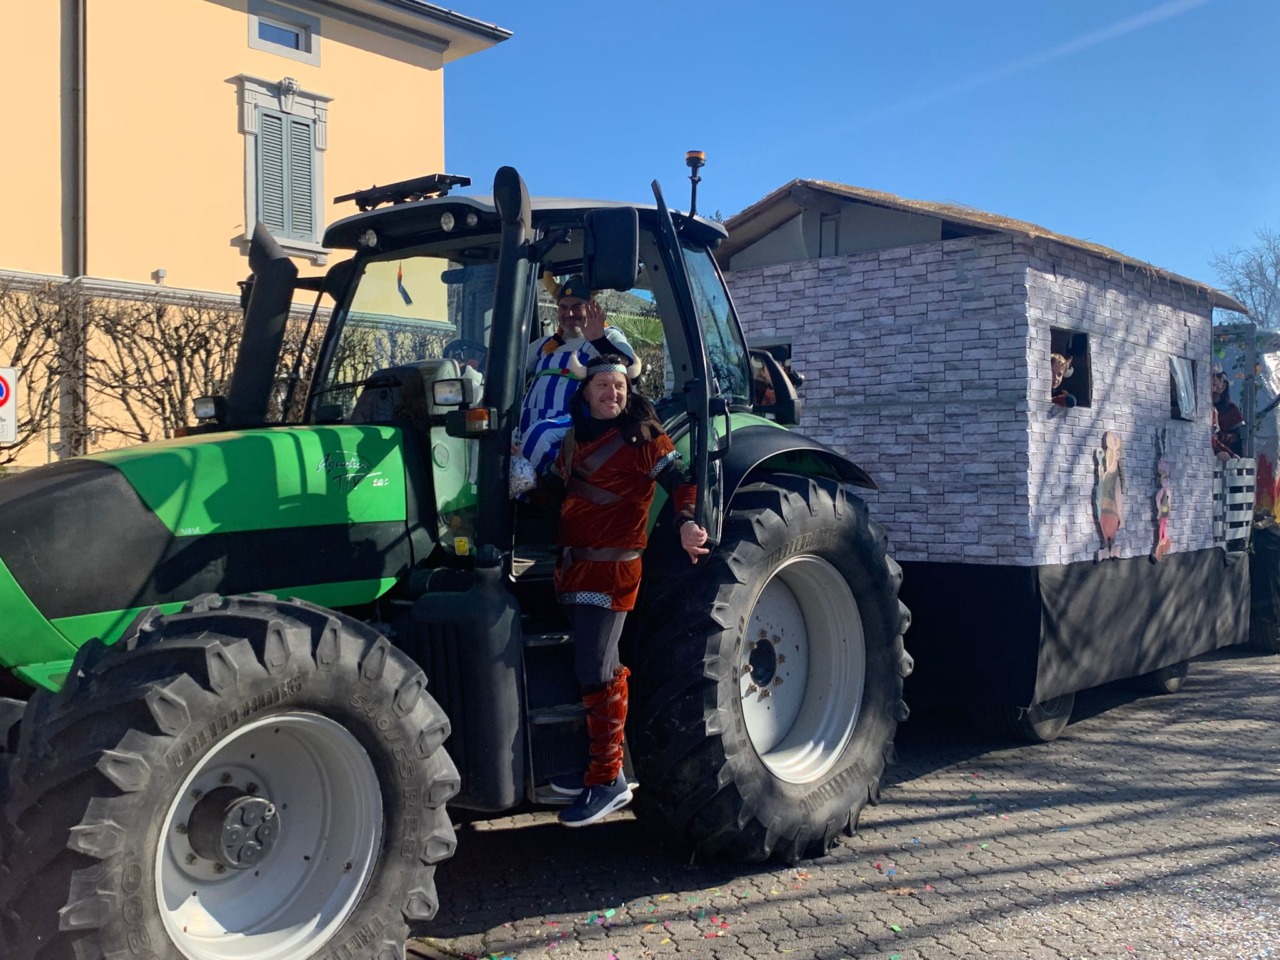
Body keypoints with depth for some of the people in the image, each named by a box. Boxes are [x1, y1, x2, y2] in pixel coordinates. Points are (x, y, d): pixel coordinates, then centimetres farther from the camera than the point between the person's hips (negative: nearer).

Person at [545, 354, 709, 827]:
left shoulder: (642, 436, -5)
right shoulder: (575, 438, 16)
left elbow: (681, 483, -10)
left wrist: (687, 522, -26)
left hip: (612, 566, -7)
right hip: (573, 566, 7)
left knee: (596, 673, -9)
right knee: (603, 669, 14)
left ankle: (607, 780, 0)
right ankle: (602, 765, 23)